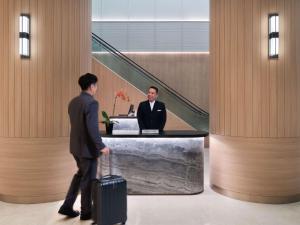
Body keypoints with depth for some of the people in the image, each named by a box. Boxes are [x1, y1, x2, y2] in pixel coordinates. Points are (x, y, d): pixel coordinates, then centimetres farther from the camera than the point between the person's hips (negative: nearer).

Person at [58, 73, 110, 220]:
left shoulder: (73, 102, 7)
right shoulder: (91, 103, -20)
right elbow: (92, 128, -27)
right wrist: (101, 146, -21)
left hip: (75, 146, 8)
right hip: (87, 147, -8)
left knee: (81, 173, 24)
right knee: (88, 179, 8)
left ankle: (67, 206, 27)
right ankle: (86, 211, 24)